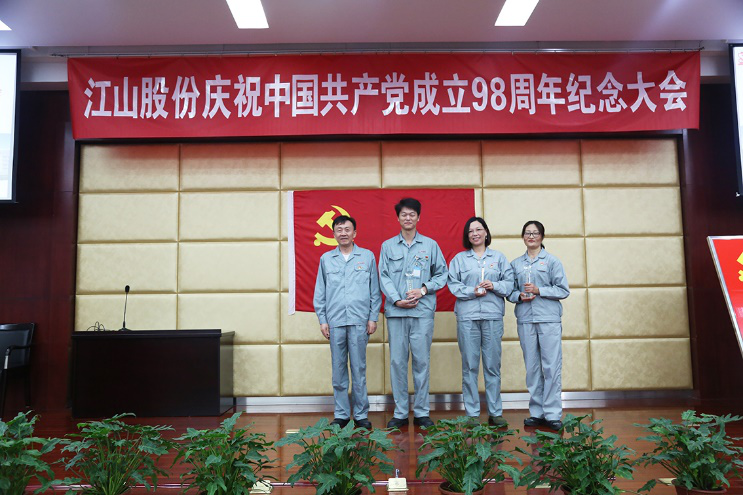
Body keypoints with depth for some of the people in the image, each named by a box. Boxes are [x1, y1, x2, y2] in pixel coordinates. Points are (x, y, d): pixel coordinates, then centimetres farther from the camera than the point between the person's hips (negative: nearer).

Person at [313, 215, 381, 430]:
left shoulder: (368, 256, 7)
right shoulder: (326, 259, 11)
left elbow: (375, 290, 7)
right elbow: (320, 293, 12)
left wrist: (373, 318, 1)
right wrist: (322, 320, 5)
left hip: (359, 321, -1)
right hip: (335, 322, 2)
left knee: (359, 369, 2)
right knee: (338, 369, 5)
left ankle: (361, 414, 12)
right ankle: (341, 414, 15)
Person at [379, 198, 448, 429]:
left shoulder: (430, 245, 10)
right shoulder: (388, 246, 10)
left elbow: (442, 273, 11)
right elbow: (384, 277, 4)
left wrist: (424, 290, -5)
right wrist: (396, 300, -10)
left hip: (423, 310, 0)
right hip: (396, 311, 1)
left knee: (422, 360, 1)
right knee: (397, 361, 2)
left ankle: (422, 412, 12)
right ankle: (400, 412, 12)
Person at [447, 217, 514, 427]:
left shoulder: (499, 257, 14)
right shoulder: (459, 258, 10)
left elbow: (509, 283, 8)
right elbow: (453, 285, 2)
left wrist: (494, 286, -10)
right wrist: (472, 291, -12)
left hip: (493, 315, 1)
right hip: (467, 316, -1)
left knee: (493, 365, 3)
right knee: (470, 366, 2)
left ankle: (495, 413, 13)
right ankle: (471, 414, 10)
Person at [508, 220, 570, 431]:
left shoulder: (552, 261, 5)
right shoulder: (515, 264, 13)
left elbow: (563, 290, -1)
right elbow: (510, 291, 14)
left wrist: (539, 290, -11)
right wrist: (519, 296, -7)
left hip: (549, 319, -3)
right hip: (525, 319, 3)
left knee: (551, 366, -4)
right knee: (532, 367, 6)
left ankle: (552, 414, 3)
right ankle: (536, 412, 15)